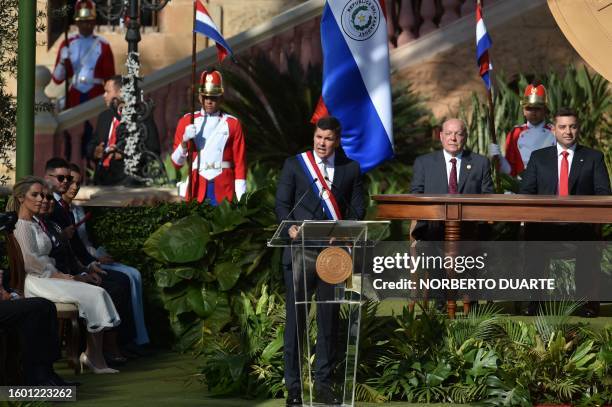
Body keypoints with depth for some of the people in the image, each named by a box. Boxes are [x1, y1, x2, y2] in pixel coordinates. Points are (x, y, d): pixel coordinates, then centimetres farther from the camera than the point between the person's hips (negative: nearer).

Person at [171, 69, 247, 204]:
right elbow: (177, 162, 8)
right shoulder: (187, 121, 9)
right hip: (196, 188, 1)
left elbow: (240, 163, 4)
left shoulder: (233, 124, 7)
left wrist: (242, 199, -4)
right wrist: (184, 141, -11)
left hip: (223, 188, -1)